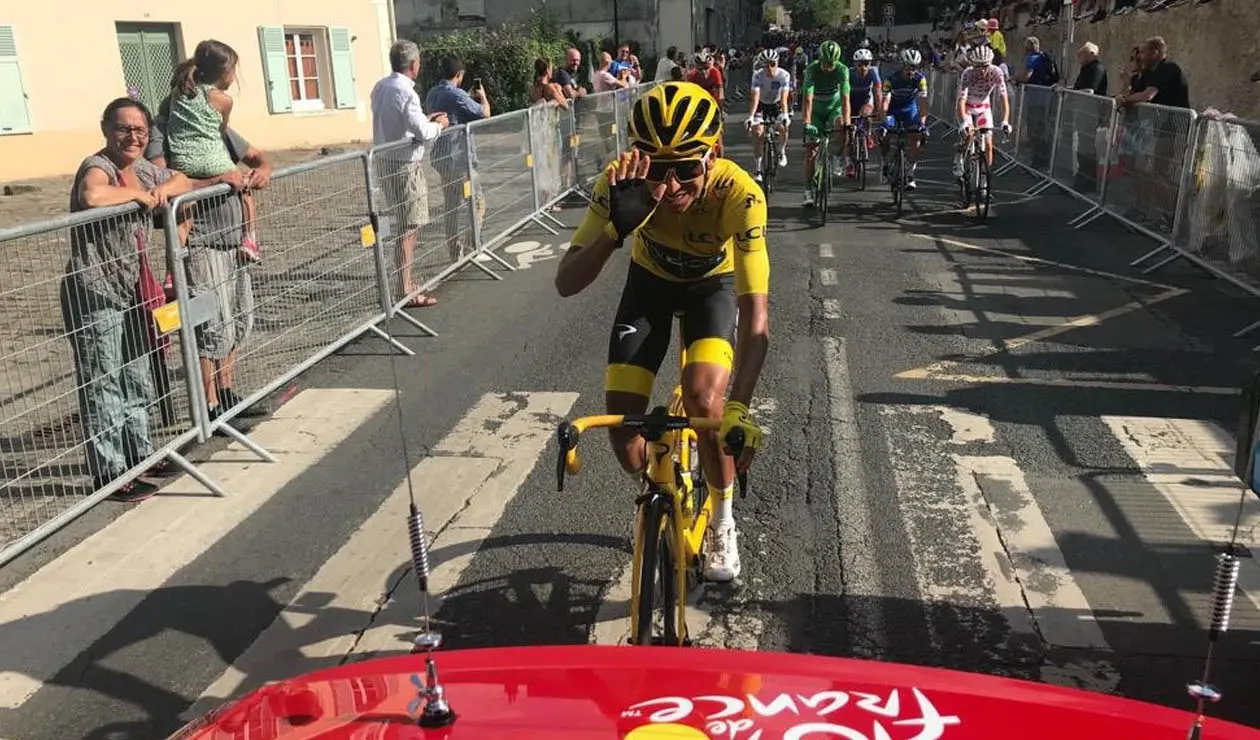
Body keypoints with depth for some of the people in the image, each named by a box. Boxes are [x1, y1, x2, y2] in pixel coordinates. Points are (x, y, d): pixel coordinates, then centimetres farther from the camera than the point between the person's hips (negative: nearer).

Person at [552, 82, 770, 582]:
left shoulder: (739, 194, -38)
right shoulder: (623, 184, -33)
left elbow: (756, 315, -42)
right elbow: (566, 284, -35)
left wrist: (738, 408, -53)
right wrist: (617, 227, -52)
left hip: (713, 283, -1)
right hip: (650, 280, 2)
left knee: (704, 398, -25)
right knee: (622, 421, -11)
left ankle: (723, 522, 4)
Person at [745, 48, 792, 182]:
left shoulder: (784, 75, -26)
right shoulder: (758, 75, -26)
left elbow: (784, 98, -33)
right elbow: (755, 97, -35)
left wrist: (785, 115, -49)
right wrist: (751, 117, -48)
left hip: (776, 104, 0)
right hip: (761, 105, 0)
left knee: (783, 128, -24)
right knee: (758, 133, -16)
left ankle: (782, 152, 8)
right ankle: (758, 170, -7)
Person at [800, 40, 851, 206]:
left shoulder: (842, 70, -24)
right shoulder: (812, 70, -26)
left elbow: (845, 98, -30)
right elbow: (808, 99, -35)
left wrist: (847, 123, -42)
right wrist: (807, 123, -47)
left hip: (834, 107, 0)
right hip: (817, 110, 0)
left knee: (843, 130, -32)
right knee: (810, 150, -8)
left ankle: (837, 156, -2)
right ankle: (808, 190, -2)